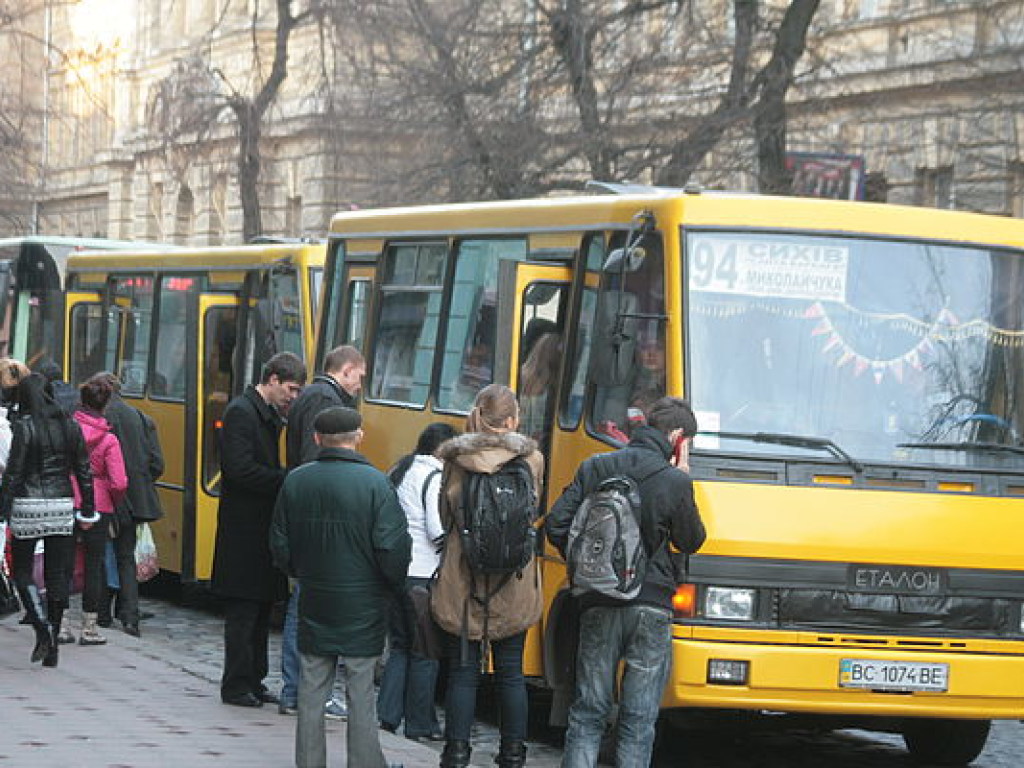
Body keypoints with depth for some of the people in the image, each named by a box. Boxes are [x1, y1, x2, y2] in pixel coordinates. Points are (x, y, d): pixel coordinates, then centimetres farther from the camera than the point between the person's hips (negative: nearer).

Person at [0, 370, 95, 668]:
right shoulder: (70, 426, 5)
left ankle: (43, 629, -11)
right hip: (62, 506, 4)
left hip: (28, 505, -4)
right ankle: (52, 647, 10)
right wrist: (87, 511, 16)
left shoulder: (24, 426, -9)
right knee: (57, 573, 8)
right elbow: (84, 471, 8)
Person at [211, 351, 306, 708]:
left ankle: (253, 682, 18)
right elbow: (241, 470, -22)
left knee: (261, 609, 12)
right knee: (243, 610, -4)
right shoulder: (240, 412, -13)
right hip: (244, 528, -9)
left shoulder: (271, 415, 15)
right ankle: (236, 685, 2)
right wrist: (288, 481, -19)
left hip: (265, 528, 9)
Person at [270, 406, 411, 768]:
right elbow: (393, 547, -17)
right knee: (361, 694, 4)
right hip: (363, 607, -3)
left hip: (314, 603, 3)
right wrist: (396, 585, 2)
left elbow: (280, 547, 5)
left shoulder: (296, 481, -1)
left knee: (311, 692, 11)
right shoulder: (374, 483, -14)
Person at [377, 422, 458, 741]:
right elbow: (440, 532, -17)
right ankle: (420, 723, 7)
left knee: (400, 646, 15)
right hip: (423, 573, -7)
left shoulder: (398, 472, 13)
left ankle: (387, 713, 6)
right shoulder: (436, 477, -11)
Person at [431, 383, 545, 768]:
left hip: (462, 581, -1)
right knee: (510, 672, 12)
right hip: (514, 589, 1)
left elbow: (445, 516, 1)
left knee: (463, 671, 7)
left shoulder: (457, 461, -6)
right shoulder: (531, 460, -5)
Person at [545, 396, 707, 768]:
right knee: (639, 720, 3)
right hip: (651, 606, -3)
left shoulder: (594, 468, 5)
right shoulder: (674, 482, -6)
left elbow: (556, 525, 2)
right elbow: (691, 541, 7)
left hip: (597, 605, 3)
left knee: (587, 713, 9)